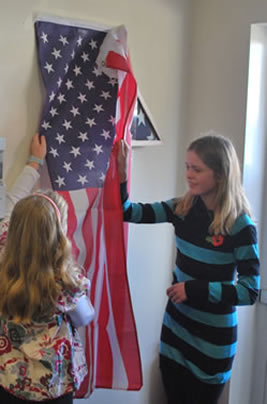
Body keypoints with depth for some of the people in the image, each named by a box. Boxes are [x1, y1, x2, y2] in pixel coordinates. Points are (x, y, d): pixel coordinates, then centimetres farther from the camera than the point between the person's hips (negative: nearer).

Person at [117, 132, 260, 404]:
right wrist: (120, 174, -18)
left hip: (212, 339, -4)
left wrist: (195, 290, -22)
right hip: (175, 327, 5)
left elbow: (249, 291, -18)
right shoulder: (183, 209, -6)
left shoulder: (240, 226, -19)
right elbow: (130, 212, -4)